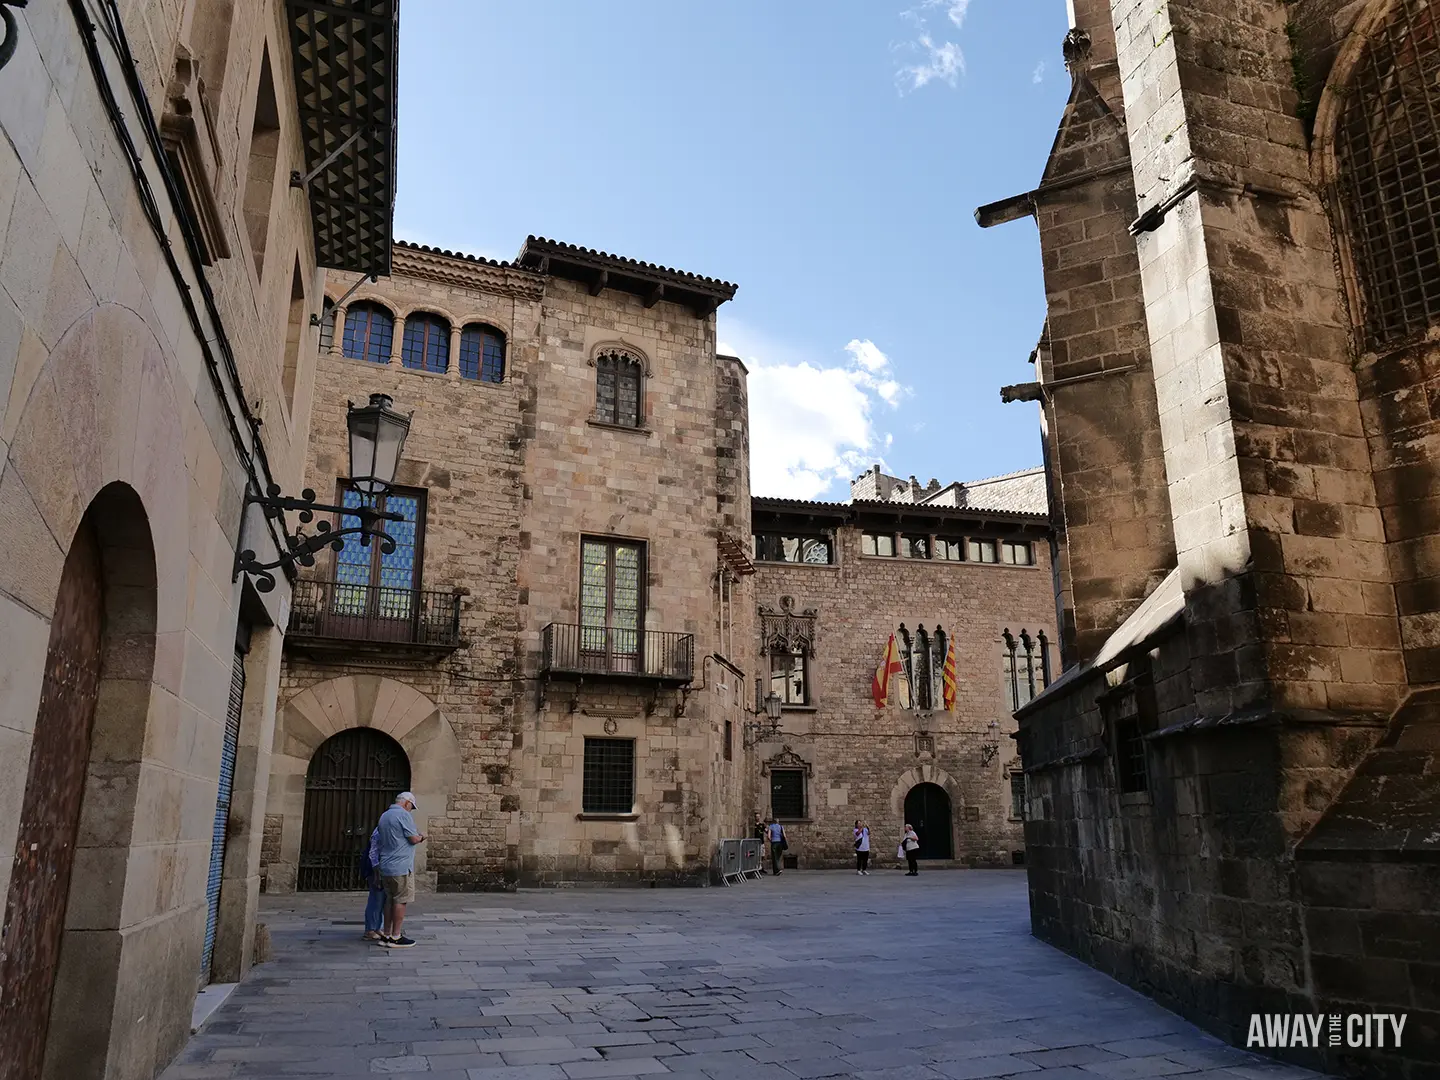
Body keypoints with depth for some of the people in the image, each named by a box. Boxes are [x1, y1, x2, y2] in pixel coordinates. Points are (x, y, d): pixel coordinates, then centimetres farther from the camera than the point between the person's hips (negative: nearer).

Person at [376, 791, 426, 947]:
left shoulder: (384, 816, 15)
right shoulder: (403, 815, -13)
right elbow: (413, 839, -14)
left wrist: (417, 836, 20)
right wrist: (421, 836, 7)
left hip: (385, 867, 9)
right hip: (401, 866, -9)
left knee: (390, 899, 14)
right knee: (400, 900, -3)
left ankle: (386, 934, 16)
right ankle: (396, 937, 0)